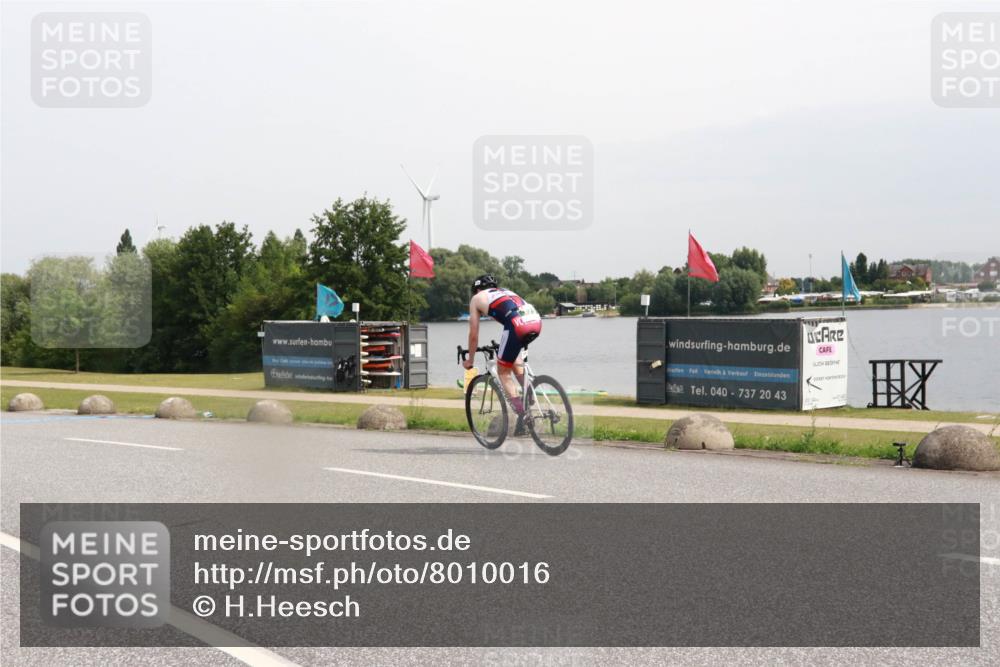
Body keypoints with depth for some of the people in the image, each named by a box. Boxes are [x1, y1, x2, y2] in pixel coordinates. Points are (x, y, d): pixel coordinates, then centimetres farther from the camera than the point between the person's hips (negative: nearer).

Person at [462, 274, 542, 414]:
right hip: (536, 321, 6)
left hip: (518, 324, -6)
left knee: (503, 371, 11)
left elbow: (473, 335, 24)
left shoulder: (477, 298, 23)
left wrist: (470, 360, 38)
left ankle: (520, 410, 0)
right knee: (513, 353, 34)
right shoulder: (506, 292, 39)